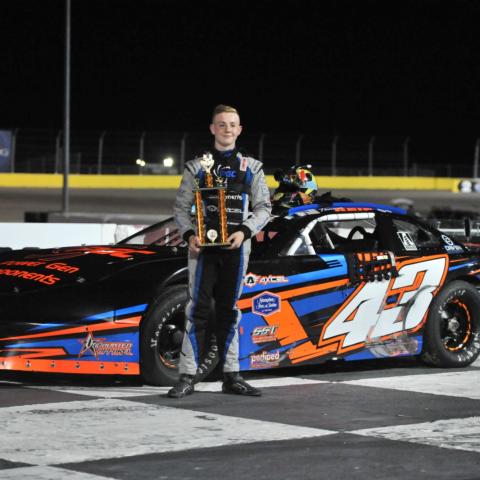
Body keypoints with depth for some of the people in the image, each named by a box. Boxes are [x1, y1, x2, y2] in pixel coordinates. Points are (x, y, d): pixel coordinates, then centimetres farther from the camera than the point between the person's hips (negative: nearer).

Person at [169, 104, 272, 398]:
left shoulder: (251, 167, 11)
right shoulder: (197, 167, 8)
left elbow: (264, 208, 8)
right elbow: (181, 207, 8)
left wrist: (244, 231, -9)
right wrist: (188, 234, -10)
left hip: (236, 247, 2)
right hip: (203, 246, -2)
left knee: (229, 312, 7)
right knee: (199, 310, -7)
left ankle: (232, 376, 12)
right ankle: (188, 376, -7)